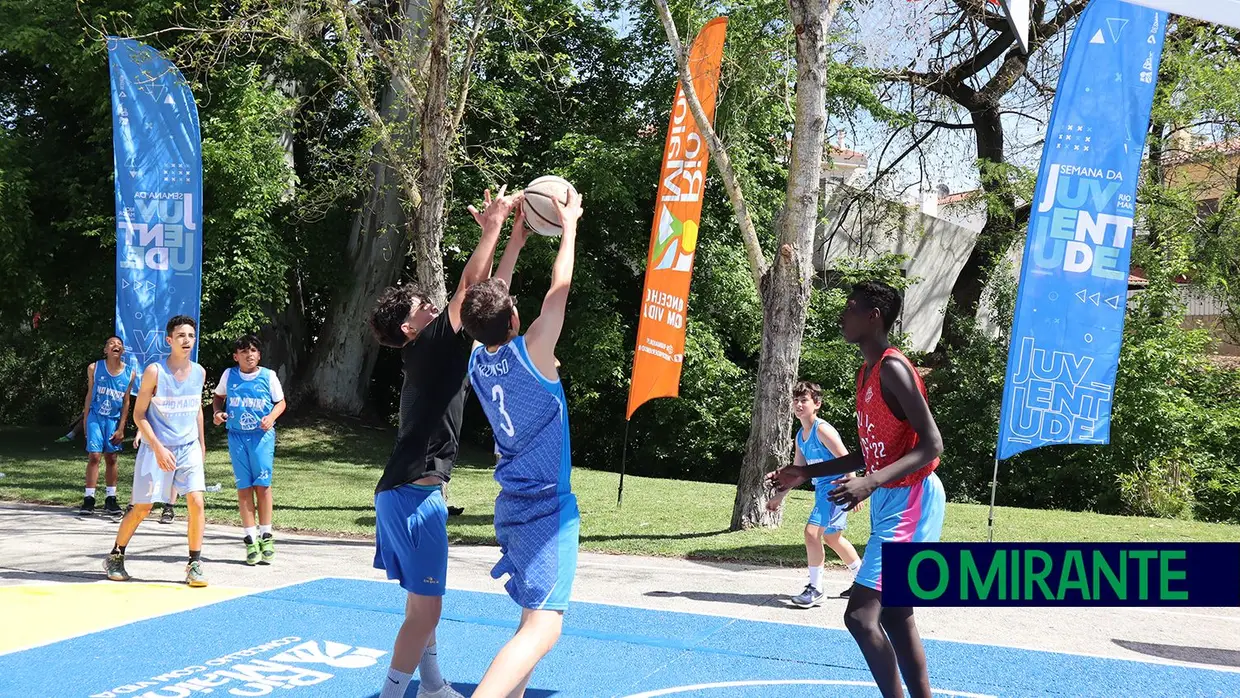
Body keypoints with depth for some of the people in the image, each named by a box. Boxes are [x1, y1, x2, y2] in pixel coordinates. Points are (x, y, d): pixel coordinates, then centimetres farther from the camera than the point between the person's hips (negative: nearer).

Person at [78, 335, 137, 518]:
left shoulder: (129, 373, -2)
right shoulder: (94, 368, -4)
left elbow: (126, 401, 2)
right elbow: (89, 395, 5)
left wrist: (121, 428, -1)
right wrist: (85, 420, 4)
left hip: (114, 420, 2)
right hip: (95, 417, -1)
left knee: (111, 458, 7)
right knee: (94, 456, -8)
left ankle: (110, 500, 15)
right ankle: (89, 500, -4)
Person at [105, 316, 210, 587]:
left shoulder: (199, 372, 2)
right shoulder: (154, 371, -12)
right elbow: (139, 414, -10)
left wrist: (201, 442, 19)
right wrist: (158, 448, -18)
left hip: (189, 448, 3)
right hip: (156, 448, -3)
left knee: (196, 502, -11)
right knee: (142, 507, 2)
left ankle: (195, 564, -1)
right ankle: (115, 556, 24)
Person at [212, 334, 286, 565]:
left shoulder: (268, 376, -1)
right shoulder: (229, 375, 4)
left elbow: (280, 402, 8)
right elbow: (218, 396, 20)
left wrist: (272, 417, -10)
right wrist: (217, 413, 0)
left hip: (262, 435, -1)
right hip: (237, 436, 2)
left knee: (262, 484, -4)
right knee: (244, 486, 1)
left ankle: (265, 535, 8)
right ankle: (251, 539, 6)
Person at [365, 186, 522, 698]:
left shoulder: (429, 352, 13)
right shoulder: (428, 347, -11)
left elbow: (473, 290, 17)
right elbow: (470, 283, -15)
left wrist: (491, 231, 15)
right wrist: (494, 223, -7)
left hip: (408, 490, 10)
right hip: (414, 493, -10)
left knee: (423, 600, 19)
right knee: (425, 608, -7)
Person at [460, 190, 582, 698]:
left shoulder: (478, 362, 2)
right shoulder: (529, 353, -15)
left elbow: (489, 300, 17)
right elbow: (559, 289, -7)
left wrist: (516, 239, 23)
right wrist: (569, 225, 5)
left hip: (513, 505, 8)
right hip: (548, 508, -8)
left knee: (536, 617, 21)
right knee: (543, 627, -14)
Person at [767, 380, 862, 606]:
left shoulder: (822, 430, -17)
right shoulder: (800, 436, 10)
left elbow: (846, 459, -20)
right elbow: (798, 470, 19)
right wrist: (779, 496, 20)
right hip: (822, 489, 10)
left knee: (812, 531, -17)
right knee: (832, 537, 21)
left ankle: (816, 589, -7)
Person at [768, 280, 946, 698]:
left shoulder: (892, 369, -17)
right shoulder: (867, 374, 13)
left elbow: (931, 444, -23)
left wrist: (870, 483, -33)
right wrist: (807, 473, 19)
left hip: (910, 502, -10)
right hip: (889, 501, 10)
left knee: (861, 615, -15)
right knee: (895, 616, 13)